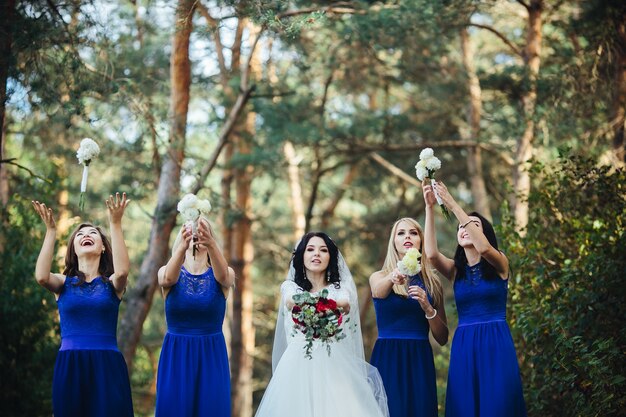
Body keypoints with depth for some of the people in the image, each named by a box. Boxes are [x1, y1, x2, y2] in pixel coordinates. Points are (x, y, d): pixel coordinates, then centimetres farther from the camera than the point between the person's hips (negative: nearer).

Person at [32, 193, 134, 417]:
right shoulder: (64, 284, 11)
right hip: (69, 366, 1)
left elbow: (122, 271, -15)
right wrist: (51, 230, -8)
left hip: (107, 365, -1)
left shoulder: (111, 284, 9)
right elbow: (41, 276, -11)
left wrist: (115, 224, -16)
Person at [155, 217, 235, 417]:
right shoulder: (168, 273, 0)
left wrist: (211, 244, -45)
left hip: (211, 356, 0)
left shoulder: (222, 275, 0)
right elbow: (168, 278, -25)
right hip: (176, 356, 0)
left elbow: (223, 276, -25)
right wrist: (181, 248, -45)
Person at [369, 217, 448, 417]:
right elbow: (379, 292, -22)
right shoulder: (379, 277, 5)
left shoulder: (432, 283, 9)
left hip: (420, 361, 2)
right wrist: (393, 277, -43)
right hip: (387, 358, -2)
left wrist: (427, 308, -10)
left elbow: (442, 338, 7)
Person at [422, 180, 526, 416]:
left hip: (496, 345, -3)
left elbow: (484, 248, -21)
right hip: (463, 347, 3)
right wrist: (430, 208, -12)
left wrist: (453, 206, -21)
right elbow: (431, 253, -9)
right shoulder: (456, 270, 10)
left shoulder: (499, 264, 2)